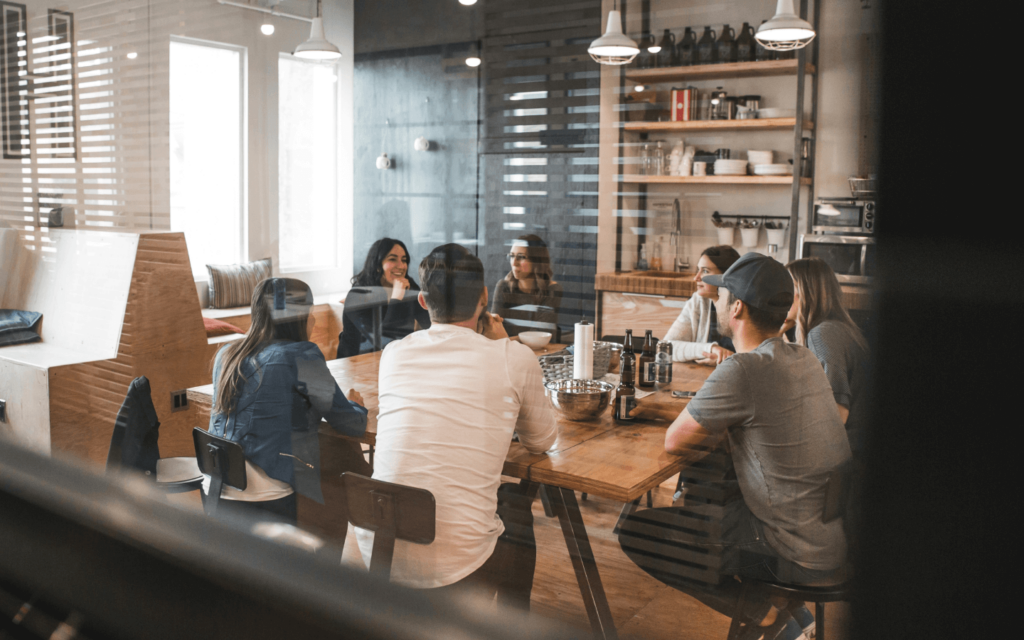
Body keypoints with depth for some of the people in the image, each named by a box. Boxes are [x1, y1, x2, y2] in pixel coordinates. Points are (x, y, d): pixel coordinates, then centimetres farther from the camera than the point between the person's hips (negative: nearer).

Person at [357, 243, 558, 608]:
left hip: (376, 554, 4)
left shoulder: (393, 354, 4)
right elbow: (541, 442, 11)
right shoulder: (515, 359, -7)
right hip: (455, 567, -3)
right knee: (517, 501, 29)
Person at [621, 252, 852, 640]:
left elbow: (675, 442, -13)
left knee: (634, 534, -7)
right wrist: (673, 412, 15)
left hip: (800, 557, -9)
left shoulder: (742, 371, -24)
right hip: (839, 534, 9)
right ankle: (784, 605, 21)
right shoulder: (803, 359, 4)